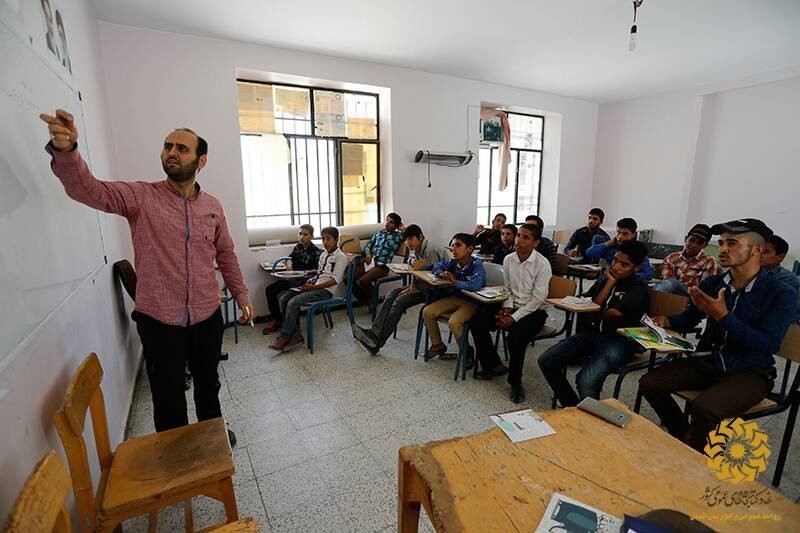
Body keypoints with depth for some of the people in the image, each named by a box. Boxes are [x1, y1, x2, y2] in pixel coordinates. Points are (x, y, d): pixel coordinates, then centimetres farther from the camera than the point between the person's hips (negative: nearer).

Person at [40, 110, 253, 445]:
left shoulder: (212, 206, 3)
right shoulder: (140, 196, -5)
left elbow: (226, 255, 10)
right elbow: (89, 190, -22)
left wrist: (241, 295, 10)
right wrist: (65, 151, -41)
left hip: (207, 316, 3)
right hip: (158, 320, -2)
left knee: (208, 382, 23)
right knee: (168, 399, 12)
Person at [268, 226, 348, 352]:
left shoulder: (341, 257, -5)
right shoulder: (323, 255, 20)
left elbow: (335, 280, -14)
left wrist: (313, 287, -18)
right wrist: (312, 280, 2)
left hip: (326, 290, -8)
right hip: (315, 286, 9)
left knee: (293, 302, -25)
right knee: (283, 298, -8)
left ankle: (284, 337, -10)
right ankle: (295, 334, -9)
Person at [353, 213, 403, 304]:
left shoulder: (397, 236, 7)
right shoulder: (378, 233, 21)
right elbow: (368, 245, 19)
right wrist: (368, 254, -1)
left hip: (382, 266, -5)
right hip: (370, 262, 6)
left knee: (362, 281, -26)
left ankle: (371, 300, 1)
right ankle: (362, 300, 7)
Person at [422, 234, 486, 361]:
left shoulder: (477, 265, -23)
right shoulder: (452, 262, -6)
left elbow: (475, 285, -41)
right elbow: (437, 265, 15)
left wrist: (455, 281, -25)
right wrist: (442, 273, -10)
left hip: (472, 301, -7)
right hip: (455, 297, 7)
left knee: (454, 322, -31)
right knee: (427, 312, -4)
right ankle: (437, 345, 16)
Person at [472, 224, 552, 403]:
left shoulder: (542, 264, -16)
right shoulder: (508, 259, 1)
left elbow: (538, 298, -17)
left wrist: (514, 318, -20)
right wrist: (506, 308, -7)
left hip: (534, 311, -6)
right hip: (512, 306, 6)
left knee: (515, 337, -32)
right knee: (477, 322, -11)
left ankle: (515, 382, -5)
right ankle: (494, 365, 8)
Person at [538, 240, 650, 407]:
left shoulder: (639, 289, -5)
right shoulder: (604, 280, 13)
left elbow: (613, 314, -14)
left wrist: (596, 314, 5)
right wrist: (610, 283, -3)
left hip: (620, 340, -6)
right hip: (594, 332, 7)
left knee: (586, 381, -31)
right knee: (546, 361, -7)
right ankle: (571, 406, 9)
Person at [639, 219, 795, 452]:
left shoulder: (781, 294, -8)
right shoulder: (712, 283, 5)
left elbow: (768, 345, -18)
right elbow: (687, 320, 15)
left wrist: (723, 316, -29)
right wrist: (666, 321, -7)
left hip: (749, 373, -5)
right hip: (705, 362, 5)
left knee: (704, 407, -31)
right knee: (649, 382, -12)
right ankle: (684, 437, 12)